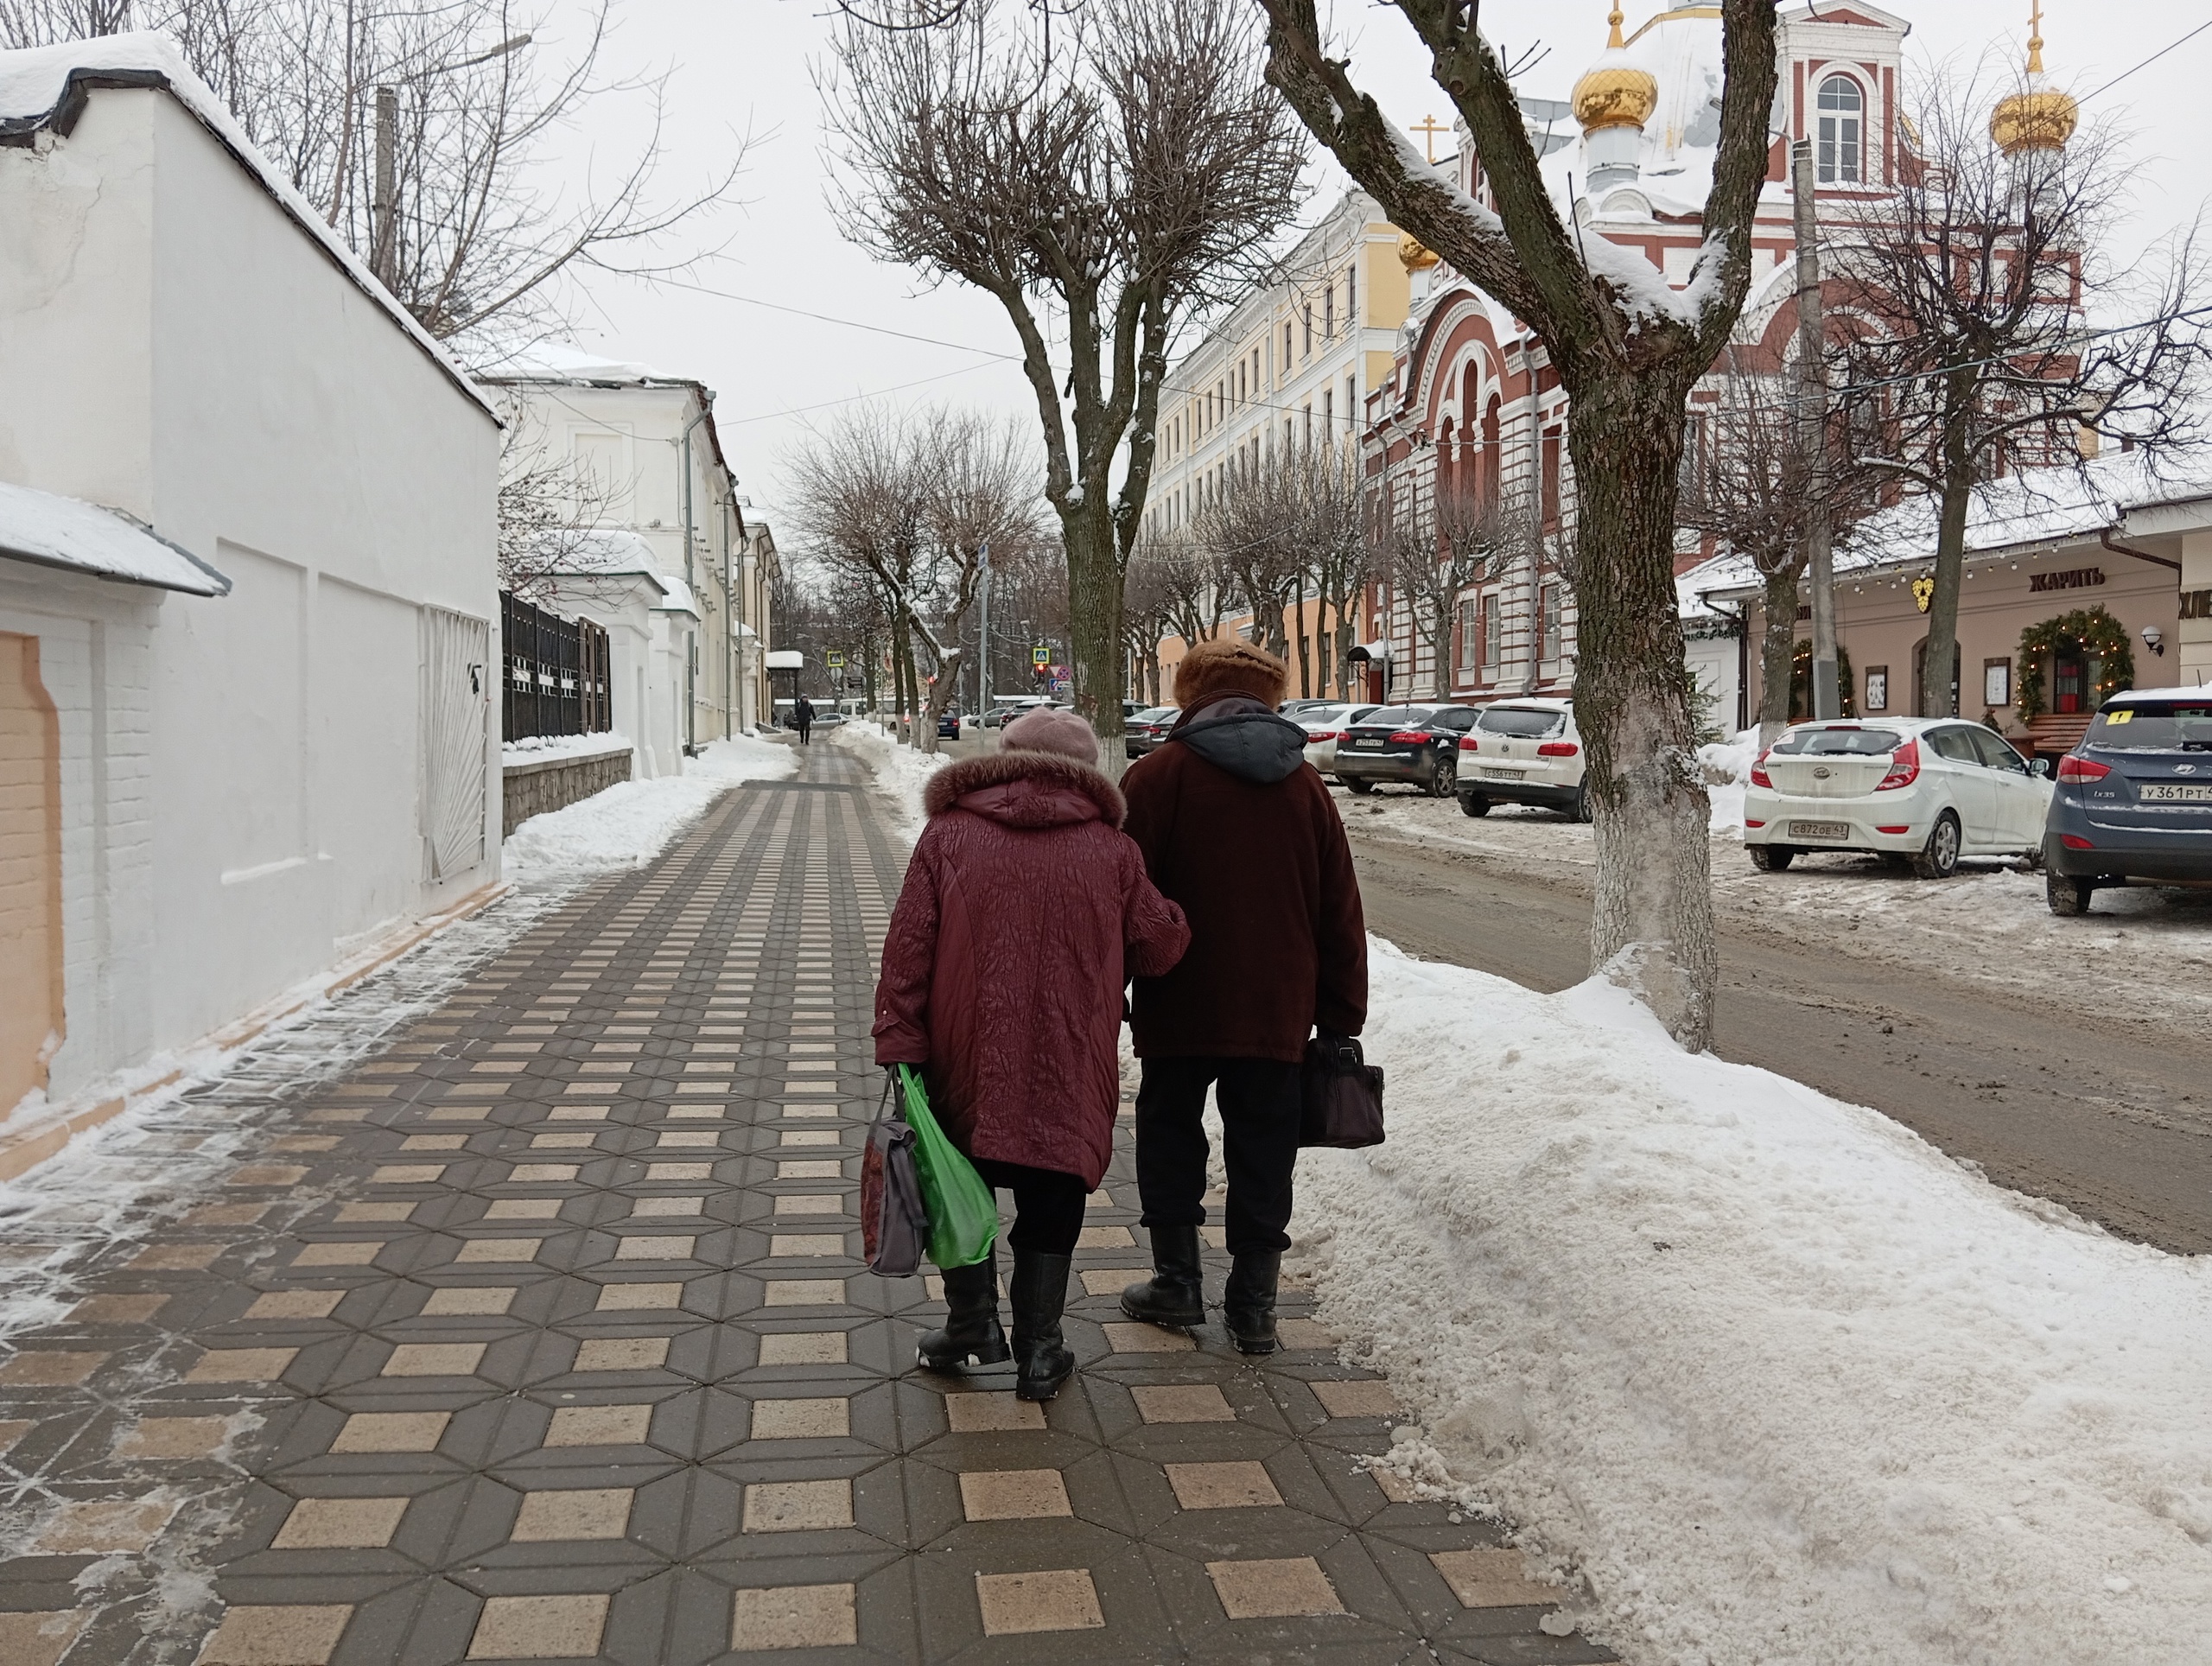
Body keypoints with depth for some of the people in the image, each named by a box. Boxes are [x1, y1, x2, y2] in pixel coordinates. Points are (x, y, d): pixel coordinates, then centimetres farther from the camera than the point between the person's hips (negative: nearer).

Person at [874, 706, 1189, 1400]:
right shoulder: (1111, 850, 2)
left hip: (964, 1064, 0)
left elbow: (909, 947, -5)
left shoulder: (948, 835, 1)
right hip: (1069, 1077, 0)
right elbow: (1158, 946, 7)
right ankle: (1039, 1352, 16)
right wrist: (1177, 923, 30)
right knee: (1050, 1209, 11)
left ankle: (972, 1321, 18)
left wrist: (898, 1043, -4)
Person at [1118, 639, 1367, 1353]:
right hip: (1278, 1011, 3)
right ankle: (1253, 1305, 12)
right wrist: (1341, 1021, 14)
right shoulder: (1305, 785, 7)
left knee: (1170, 1133, 14)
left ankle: (1177, 1279, 18)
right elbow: (1340, 912, 9)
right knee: (1263, 1151, 9)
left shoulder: (1159, 774, -5)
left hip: (1179, 1006, -3)